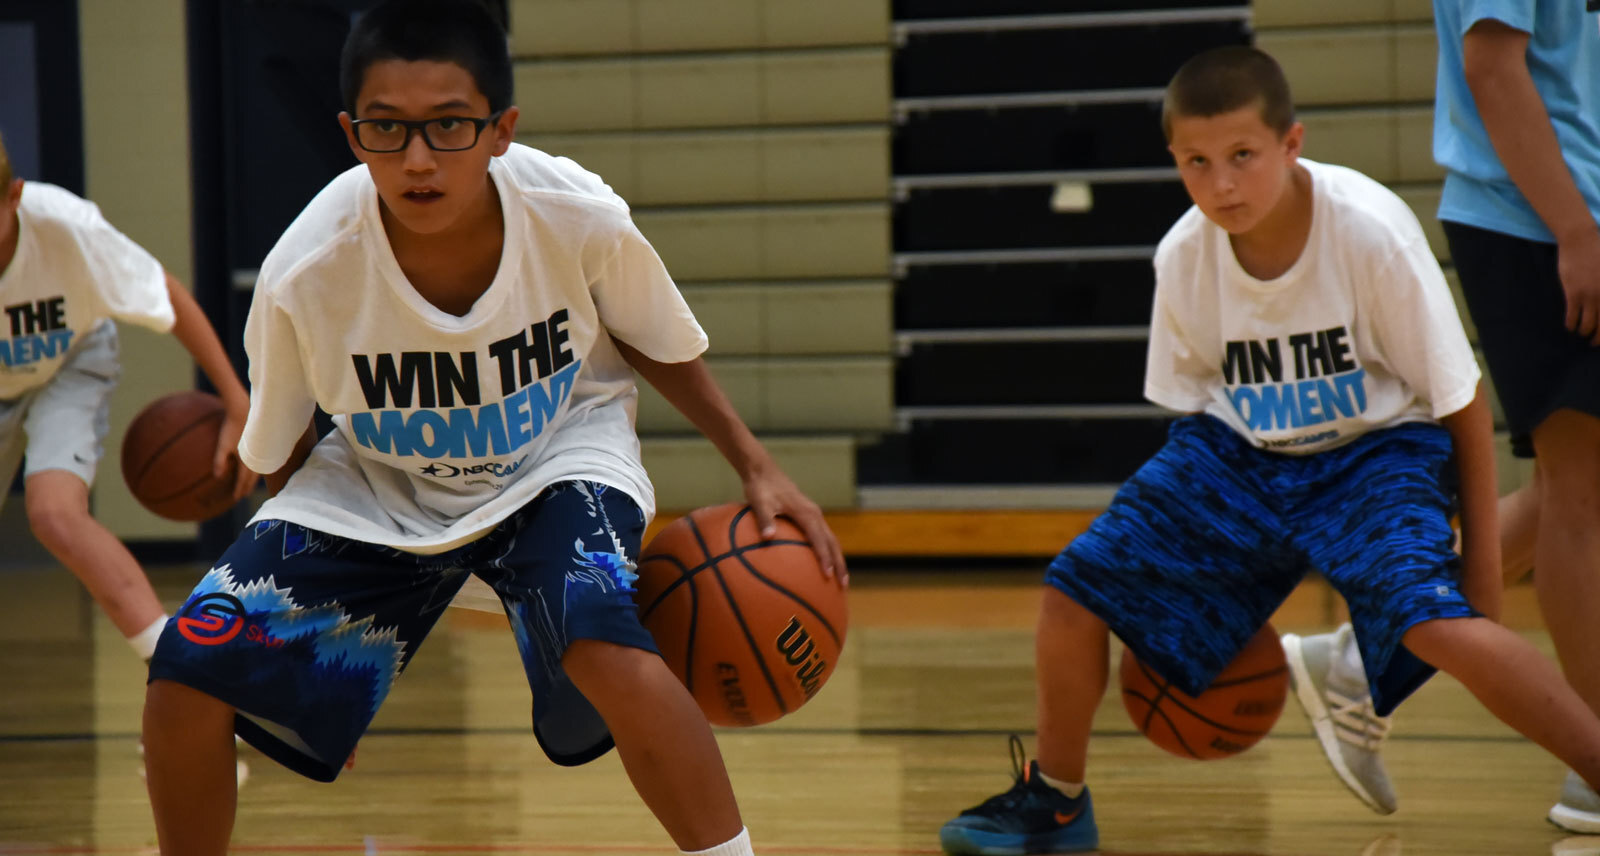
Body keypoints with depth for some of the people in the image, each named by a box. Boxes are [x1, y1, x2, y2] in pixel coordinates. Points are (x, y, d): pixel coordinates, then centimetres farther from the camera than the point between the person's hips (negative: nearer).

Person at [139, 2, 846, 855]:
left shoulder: (581, 219, -28)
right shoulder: (305, 271, -28)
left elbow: (649, 342, -3)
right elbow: (278, 453, -7)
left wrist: (756, 468, -6)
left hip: (557, 457, -1)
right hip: (376, 481, 2)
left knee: (601, 644, -34)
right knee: (189, 673, -13)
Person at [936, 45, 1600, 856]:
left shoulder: (1370, 230, -23)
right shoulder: (1183, 257, -12)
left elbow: (1460, 399, -12)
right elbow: (1196, 409, 6)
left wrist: (1482, 552, -9)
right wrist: (1227, 593, 9)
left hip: (1377, 451, -4)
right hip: (1241, 457, 4)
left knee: (1435, 621, -31)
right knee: (1075, 589, -6)